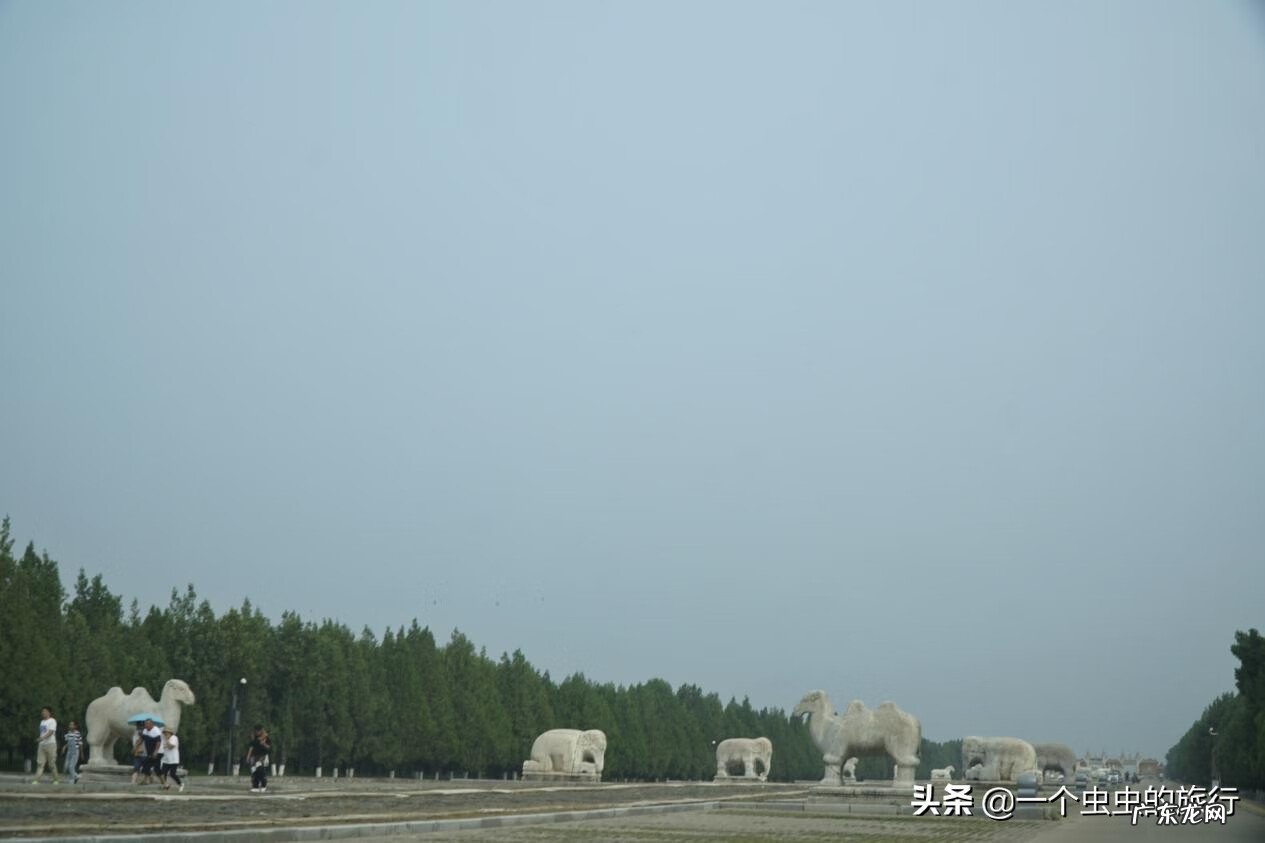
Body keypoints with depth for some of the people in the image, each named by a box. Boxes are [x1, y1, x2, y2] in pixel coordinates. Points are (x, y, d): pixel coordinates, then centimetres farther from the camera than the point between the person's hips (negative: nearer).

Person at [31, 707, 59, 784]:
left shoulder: (52, 721, -5)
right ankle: (36, 780, -11)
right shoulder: (42, 722, 19)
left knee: (52, 763, -3)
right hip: (42, 744, 7)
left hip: (50, 744, -7)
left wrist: (42, 738, -32)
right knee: (40, 763, -3)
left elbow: (51, 732, -18)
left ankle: (56, 779, 8)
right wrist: (40, 741, 18)